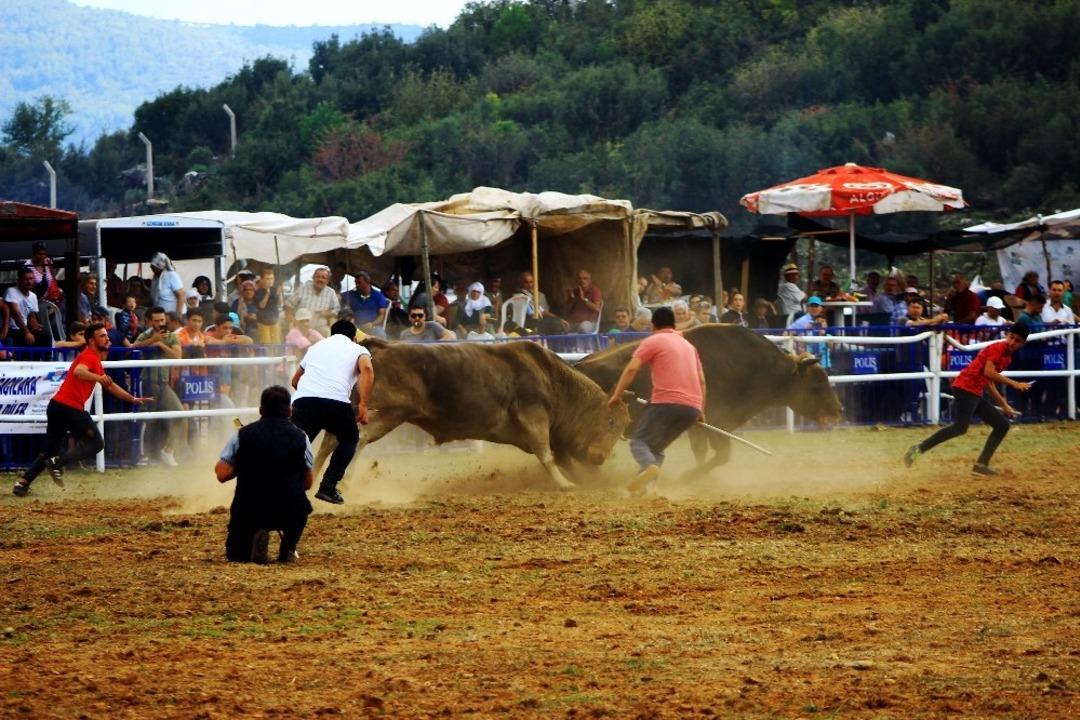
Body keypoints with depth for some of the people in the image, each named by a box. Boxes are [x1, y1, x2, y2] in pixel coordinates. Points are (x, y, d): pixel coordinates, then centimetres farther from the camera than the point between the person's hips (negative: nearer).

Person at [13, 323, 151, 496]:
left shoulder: (96, 360, 25)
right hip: (70, 408, -10)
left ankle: (23, 482, 3)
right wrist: (98, 377, -43)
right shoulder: (89, 356, -7)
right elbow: (78, 372, -30)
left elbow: (110, 386, 35)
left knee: (51, 451, 14)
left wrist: (133, 399, 35)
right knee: (96, 443, -3)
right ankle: (58, 463, -14)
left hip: (57, 405, 10)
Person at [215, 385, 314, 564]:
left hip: (248, 512, 0)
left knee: (235, 555, 27)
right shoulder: (300, 437, 3)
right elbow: (307, 484, 10)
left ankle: (256, 538, -8)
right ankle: (288, 549, 13)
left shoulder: (242, 435, 2)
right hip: (290, 513, 0)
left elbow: (222, 475, -2)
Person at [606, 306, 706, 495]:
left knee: (639, 442, 2)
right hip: (692, 407, 6)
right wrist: (701, 411, 28)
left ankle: (649, 466, -33)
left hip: (666, 402, -6)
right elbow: (701, 380, 25)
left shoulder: (652, 341, 5)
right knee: (656, 448, 16)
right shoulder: (688, 345, 26)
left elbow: (631, 369, -7)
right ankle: (645, 486, -10)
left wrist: (617, 394, -6)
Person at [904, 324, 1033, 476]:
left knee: (1002, 425, 10)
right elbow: (988, 372, -21)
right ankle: (919, 449, -25)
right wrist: (1014, 384, -18)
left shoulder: (1007, 357, 20)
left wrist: (1004, 405, 26)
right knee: (961, 427, -24)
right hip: (965, 388, -10)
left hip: (976, 394, 10)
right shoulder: (997, 348, -8)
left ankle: (981, 465, 5)